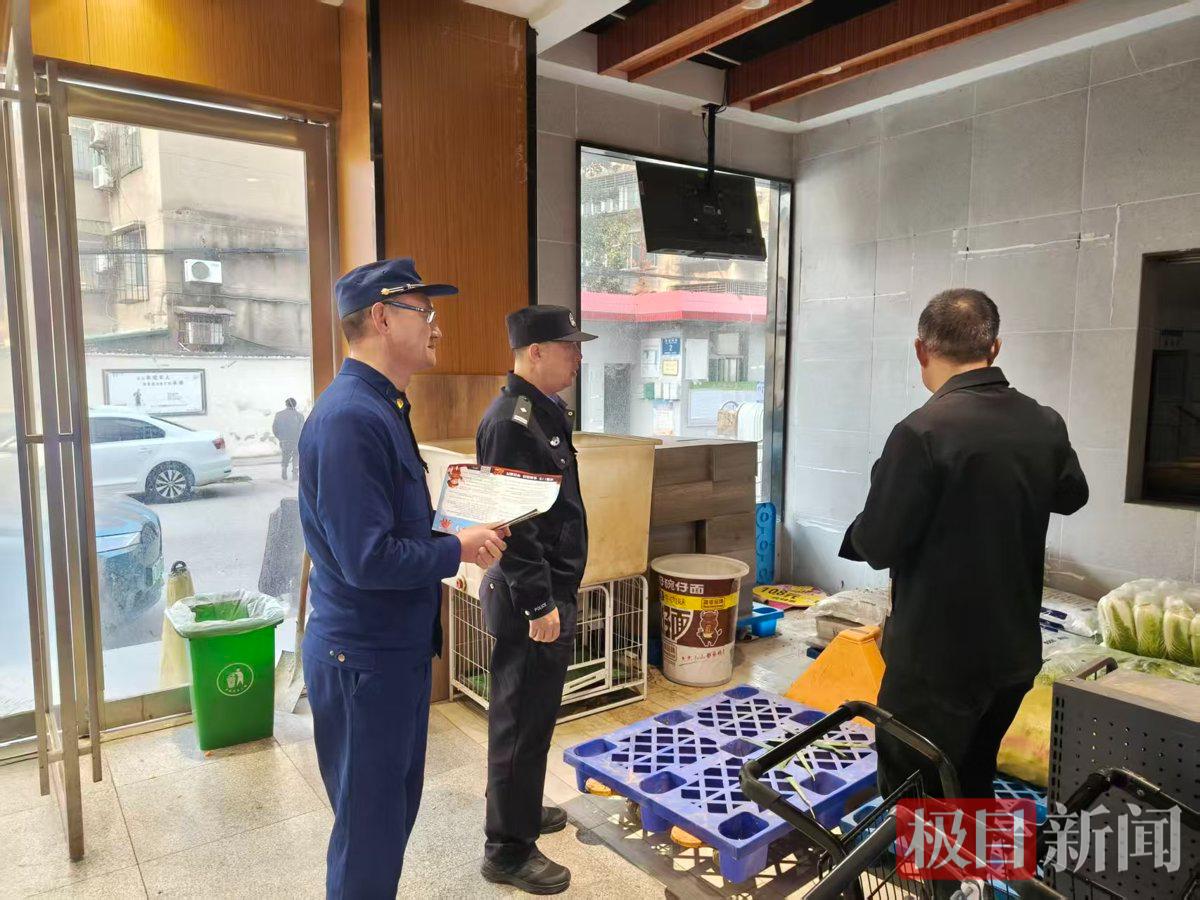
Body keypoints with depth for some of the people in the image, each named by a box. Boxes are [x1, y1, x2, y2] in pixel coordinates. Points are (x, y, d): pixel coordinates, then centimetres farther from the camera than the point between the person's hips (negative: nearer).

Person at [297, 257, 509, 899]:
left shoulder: (381, 407, 8)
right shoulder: (349, 417, -24)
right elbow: (369, 559, -28)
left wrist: (456, 530, 3)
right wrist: (459, 549, -16)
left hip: (399, 650, 10)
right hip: (363, 659, -10)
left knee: (395, 810, 24)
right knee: (370, 830, 9)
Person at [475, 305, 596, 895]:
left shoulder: (547, 411, 10)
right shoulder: (509, 420, -21)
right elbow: (511, 521, -24)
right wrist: (538, 603, -22)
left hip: (553, 587, 10)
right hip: (529, 598, -10)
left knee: (533, 712, 23)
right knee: (522, 719, 3)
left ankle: (521, 808, 41)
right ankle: (508, 850, 19)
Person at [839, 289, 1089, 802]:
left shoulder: (922, 432, -24)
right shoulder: (1045, 425, -3)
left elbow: (879, 547, -20)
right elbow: (1072, 497, 17)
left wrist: (863, 530, 0)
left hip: (937, 654, -7)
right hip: (1017, 649, 7)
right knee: (973, 785, 25)